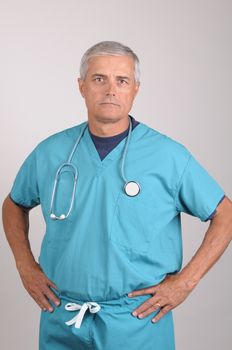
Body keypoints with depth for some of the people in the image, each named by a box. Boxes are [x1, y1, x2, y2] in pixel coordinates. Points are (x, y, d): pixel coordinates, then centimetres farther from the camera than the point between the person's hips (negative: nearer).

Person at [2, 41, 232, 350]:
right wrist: (26, 265, 5)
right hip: (61, 320, 3)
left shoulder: (169, 155, -9)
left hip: (138, 322, -2)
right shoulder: (50, 153, 0)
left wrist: (185, 281, -9)